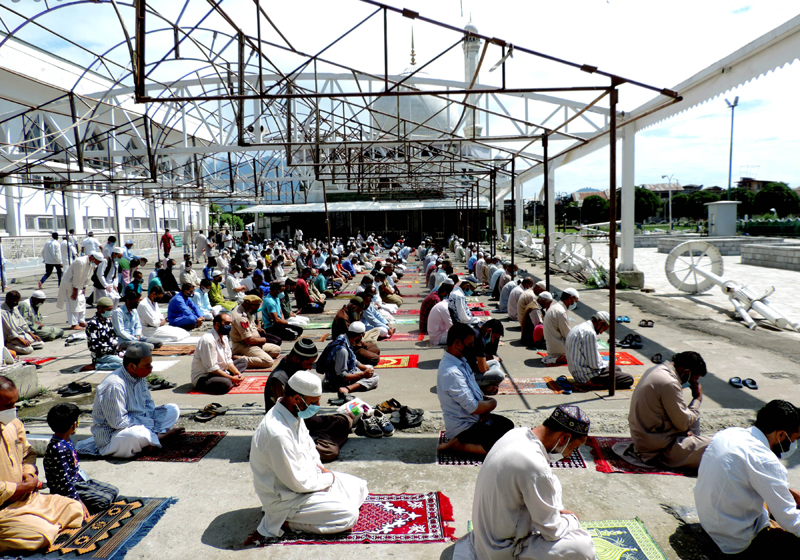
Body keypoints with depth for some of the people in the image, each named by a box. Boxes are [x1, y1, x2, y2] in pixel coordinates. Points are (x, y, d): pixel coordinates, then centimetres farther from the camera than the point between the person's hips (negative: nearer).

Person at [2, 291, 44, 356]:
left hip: (22, 334, 9)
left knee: (41, 344, -1)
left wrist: (31, 334, 10)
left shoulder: (15, 308, 11)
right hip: (11, 338, -9)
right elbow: (8, 330, -19)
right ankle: (9, 346, -8)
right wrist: (21, 340, -20)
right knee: (28, 349, -28)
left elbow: (22, 322, 18)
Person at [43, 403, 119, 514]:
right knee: (105, 500, -21)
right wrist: (79, 502, -25)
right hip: (64, 491, -10)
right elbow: (64, 481, -26)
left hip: (79, 480, 10)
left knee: (113, 491, 5)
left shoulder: (67, 442, 6)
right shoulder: (58, 449, -26)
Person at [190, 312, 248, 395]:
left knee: (243, 361, 13)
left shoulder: (224, 337, 8)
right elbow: (212, 369, -25)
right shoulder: (208, 340, -24)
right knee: (226, 383, -40)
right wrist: (232, 378, -21)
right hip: (203, 378, -11)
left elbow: (228, 360, 12)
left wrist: (237, 373, -6)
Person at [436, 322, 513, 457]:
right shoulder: (451, 373, -30)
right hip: (462, 428, -10)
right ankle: (457, 445, -7)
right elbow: (473, 408, -27)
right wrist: (492, 403, -8)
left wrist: (485, 407, -5)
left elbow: (474, 389, 13)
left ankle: (458, 442, 13)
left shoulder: (461, 361, 2)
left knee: (507, 425, 24)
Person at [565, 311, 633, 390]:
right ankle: (590, 383, -11)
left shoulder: (577, 328, 11)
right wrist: (607, 363, -1)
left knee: (617, 368, 27)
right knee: (629, 379, -9)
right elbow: (594, 365, -22)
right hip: (587, 375, -10)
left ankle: (587, 382, 8)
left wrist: (602, 362, 9)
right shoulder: (590, 333, -22)